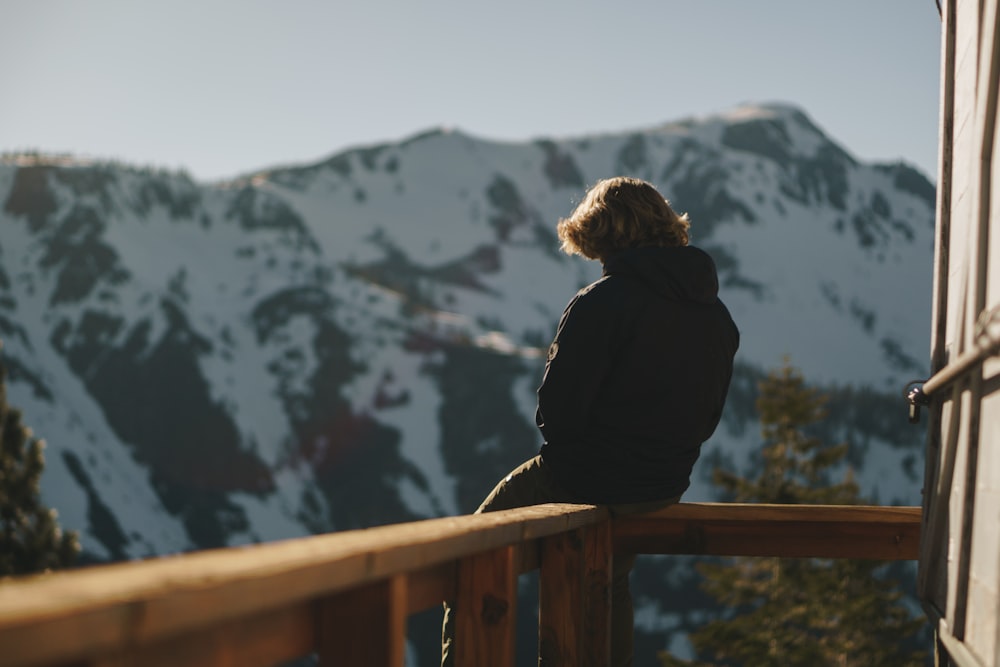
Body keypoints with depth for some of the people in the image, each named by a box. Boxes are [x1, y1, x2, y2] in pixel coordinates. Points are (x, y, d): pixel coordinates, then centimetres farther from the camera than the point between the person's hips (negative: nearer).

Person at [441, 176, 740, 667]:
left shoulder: (600, 304, -20)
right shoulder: (719, 317, 2)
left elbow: (557, 416, -20)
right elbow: (705, 422, 8)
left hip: (583, 480, -7)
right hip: (664, 490, 7)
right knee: (607, 586, 33)